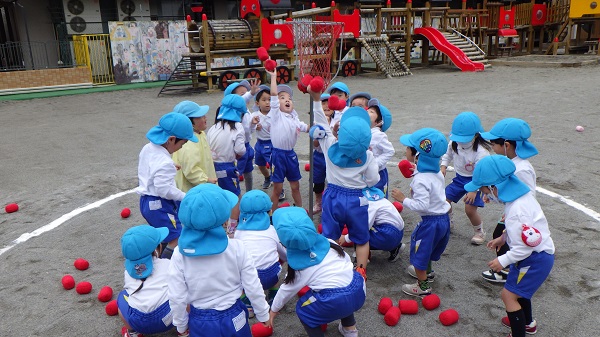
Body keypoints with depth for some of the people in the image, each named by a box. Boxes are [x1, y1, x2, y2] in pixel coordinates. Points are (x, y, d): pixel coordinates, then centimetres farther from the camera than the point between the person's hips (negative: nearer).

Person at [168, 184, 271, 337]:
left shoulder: (180, 253, -18)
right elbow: (253, 288, -12)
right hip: (233, 318, 0)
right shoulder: (236, 248, -20)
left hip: (200, 323, 1)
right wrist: (263, 314, 5)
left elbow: (176, 298, -11)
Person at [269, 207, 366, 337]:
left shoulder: (296, 263, -2)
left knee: (303, 309, 21)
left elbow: (288, 289, 11)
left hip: (336, 302, -5)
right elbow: (347, 260, 14)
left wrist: (274, 309, 28)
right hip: (358, 290, 5)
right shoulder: (328, 242, 7)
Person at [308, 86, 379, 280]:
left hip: (333, 198, 1)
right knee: (361, 239, 18)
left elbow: (321, 124, -5)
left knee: (329, 237, 15)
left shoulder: (331, 147, -15)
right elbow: (373, 180, -9)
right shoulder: (367, 156, -17)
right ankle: (361, 271, 22)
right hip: (357, 201, -1)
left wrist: (316, 100, -2)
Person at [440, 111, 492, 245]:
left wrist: (474, 190, -33)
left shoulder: (481, 152, -28)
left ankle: (479, 231, 16)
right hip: (459, 178, 6)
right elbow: (448, 154, 10)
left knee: (470, 209, -13)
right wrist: (444, 166, -7)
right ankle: (448, 222, 29)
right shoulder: (454, 144, -10)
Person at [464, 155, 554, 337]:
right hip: (539, 252, 10)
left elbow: (529, 244, -29)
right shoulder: (519, 194, -2)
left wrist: (503, 260, -20)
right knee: (518, 288, 28)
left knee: (509, 295, -4)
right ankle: (527, 322, 49)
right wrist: (503, 238, 14)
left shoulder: (517, 210, -32)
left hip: (536, 258, -10)